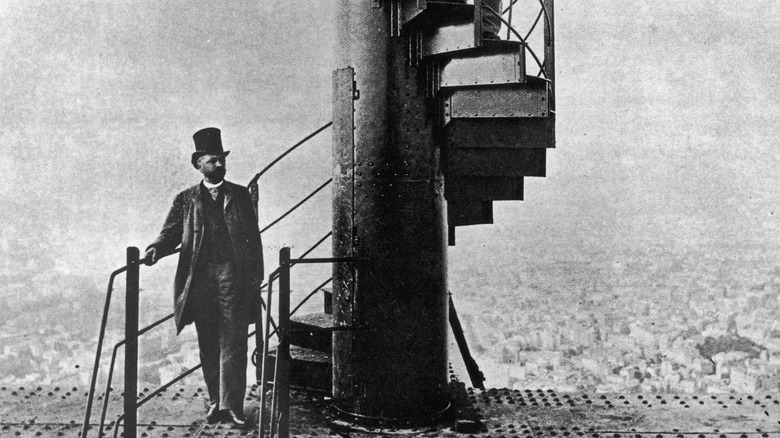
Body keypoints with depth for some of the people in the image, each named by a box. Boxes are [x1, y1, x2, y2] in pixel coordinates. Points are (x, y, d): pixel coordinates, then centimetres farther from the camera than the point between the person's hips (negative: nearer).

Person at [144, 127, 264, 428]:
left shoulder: (240, 195, 11)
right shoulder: (186, 199, 13)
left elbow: (253, 239, 9)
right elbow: (171, 233, 5)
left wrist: (256, 279, 2)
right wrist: (155, 249, -18)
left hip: (234, 278, -1)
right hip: (200, 280, 1)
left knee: (233, 344, -4)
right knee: (208, 345, 7)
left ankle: (232, 406, -2)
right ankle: (215, 402, 18)